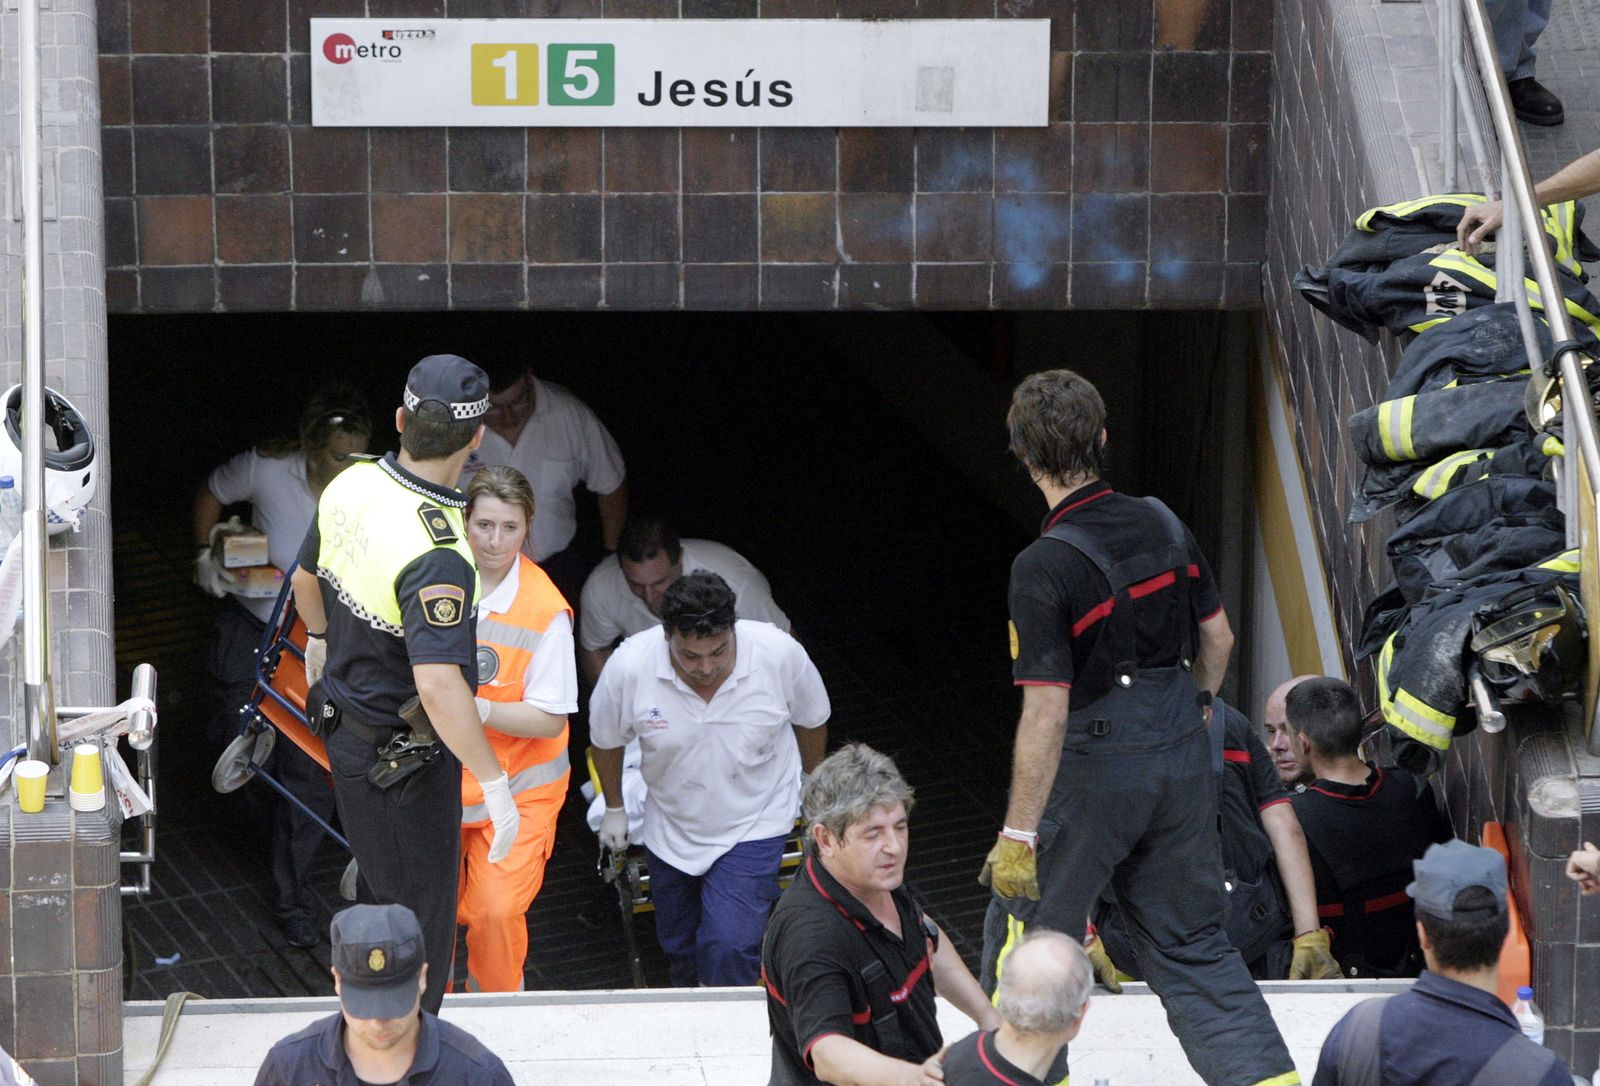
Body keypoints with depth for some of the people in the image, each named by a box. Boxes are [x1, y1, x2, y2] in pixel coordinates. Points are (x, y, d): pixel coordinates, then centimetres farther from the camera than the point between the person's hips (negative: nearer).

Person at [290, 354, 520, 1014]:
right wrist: (493, 782, -34)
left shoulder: (350, 487, -7)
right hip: (405, 758, -9)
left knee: (382, 889, 30)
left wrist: (318, 639, 36)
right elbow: (439, 686, -42)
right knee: (420, 915, 6)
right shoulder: (437, 554, -34)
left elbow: (306, 579, 14)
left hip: (344, 724, 9)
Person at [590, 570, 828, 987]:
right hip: (671, 827, 2)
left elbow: (811, 719, -3)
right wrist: (614, 808, 11)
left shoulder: (781, 654, -27)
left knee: (729, 947, -17)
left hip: (754, 823, -2)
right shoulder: (629, 666, -27)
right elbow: (606, 740, -4)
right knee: (679, 948, 19)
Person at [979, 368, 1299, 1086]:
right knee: (1192, 945, 14)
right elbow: (1217, 638, 12)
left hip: (1093, 766, -6)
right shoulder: (1163, 524, 0)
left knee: (1022, 935, 12)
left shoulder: (1044, 567, -19)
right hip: (1182, 757, 6)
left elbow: (1046, 712, -21)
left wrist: (1018, 835, -17)